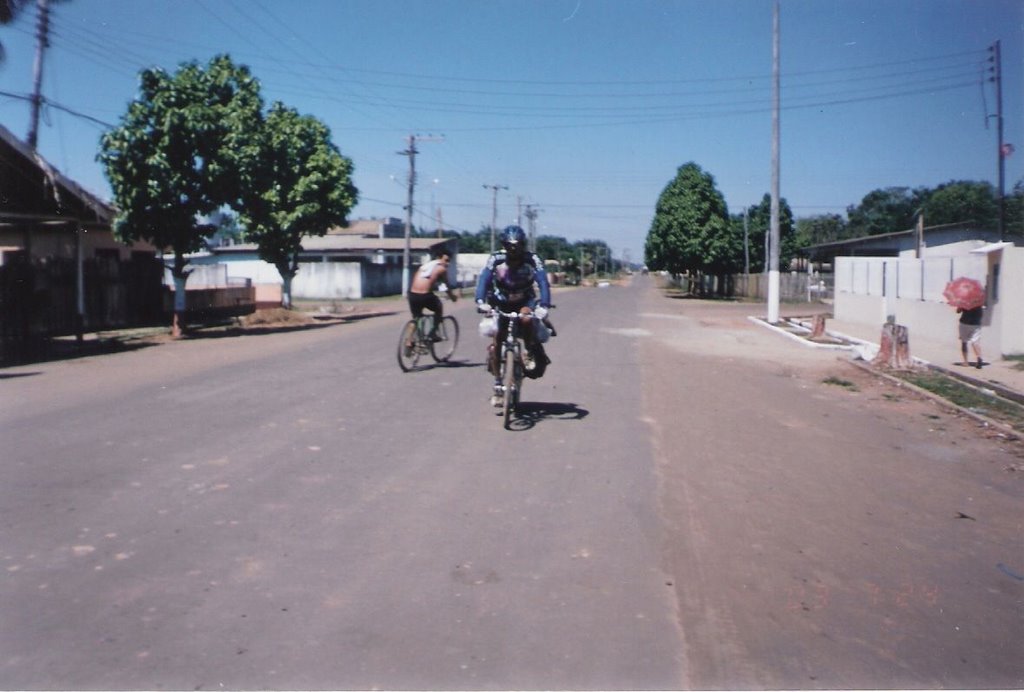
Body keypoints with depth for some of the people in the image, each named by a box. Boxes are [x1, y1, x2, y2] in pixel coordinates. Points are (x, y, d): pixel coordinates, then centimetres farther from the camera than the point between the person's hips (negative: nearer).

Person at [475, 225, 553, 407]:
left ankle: (531, 353, -8)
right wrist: (481, 302, -49)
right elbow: (484, 279, -31)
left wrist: (543, 306, -49)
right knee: (497, 341, -9)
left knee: (527, 319, -35)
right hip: (501, 303, 1)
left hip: (525, 301, -1)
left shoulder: (532, 260, -22)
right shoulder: (496, 259, -20)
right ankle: (497, 384, 4)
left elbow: (543, 283, -32)